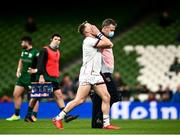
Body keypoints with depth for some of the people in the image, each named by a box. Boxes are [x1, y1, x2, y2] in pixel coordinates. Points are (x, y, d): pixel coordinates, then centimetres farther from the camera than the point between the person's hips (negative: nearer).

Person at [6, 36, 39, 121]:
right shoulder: (23, 51, 10)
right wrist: (18, 70, 15)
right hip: (22, 76, 8)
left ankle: (34, 116, 3)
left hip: (32, 78, -8)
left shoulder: (35, 52, -14)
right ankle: (16, 115, 18)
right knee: (16, 94, 7)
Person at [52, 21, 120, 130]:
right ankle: (58, 119, -5)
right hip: (87, 75, -9)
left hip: (96, 75, 9)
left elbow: (110, 45, 18)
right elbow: (109, 44, -11)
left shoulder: (94, 41, 19)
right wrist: (98, 33, -1)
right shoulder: (89, 40, -10)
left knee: (106, 97, 0)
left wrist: (98, 34, 11)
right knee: (79, 100, -12)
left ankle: (106, 124, 3)